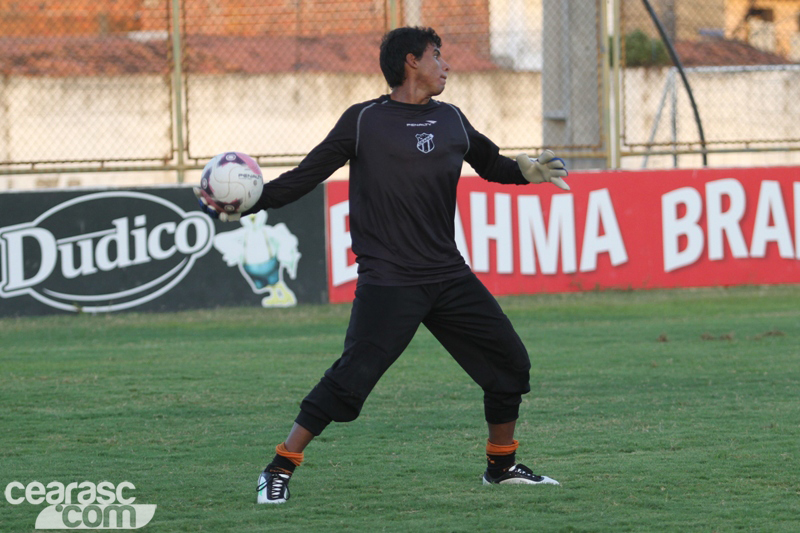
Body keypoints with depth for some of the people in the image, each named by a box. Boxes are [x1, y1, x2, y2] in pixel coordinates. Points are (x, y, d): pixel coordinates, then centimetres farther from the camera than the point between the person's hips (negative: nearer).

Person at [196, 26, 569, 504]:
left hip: (449, 277, 6)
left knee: (510, 364, 8)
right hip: (388, 282, -6)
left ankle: (502, 465, 27)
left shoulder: (451, 121, 13)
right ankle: (279, 471, -7)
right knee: (351, 378, -17)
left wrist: (529, 172, 10)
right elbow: (305, 177, 0)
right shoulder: (365, 121, -2)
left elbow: (491, 164, 30)